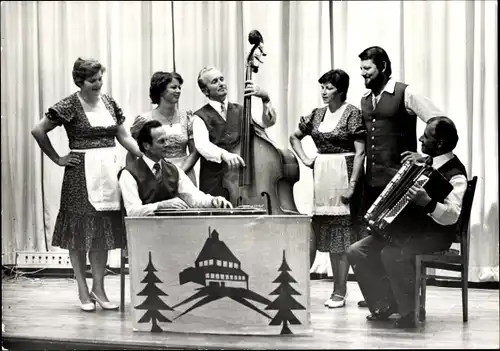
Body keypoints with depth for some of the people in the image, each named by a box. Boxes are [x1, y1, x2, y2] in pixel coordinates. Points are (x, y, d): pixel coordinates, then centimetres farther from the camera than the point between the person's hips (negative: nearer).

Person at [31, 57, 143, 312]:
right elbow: (38, 131, -5)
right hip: (81, 174, -5)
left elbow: (124, 137, 13)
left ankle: (98, 288, 15)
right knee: (80, 232, 0)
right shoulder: (70, 105, -6)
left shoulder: (109, 102, 10)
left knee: (104, 232, 6)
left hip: (108, 171, 5)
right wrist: (58, 159, -3)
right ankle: (83, 291, 8)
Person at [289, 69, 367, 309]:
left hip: (343, 175, -6)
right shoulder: (317, 114, 11)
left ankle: (340, 292, 0)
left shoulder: (352, 113, -6)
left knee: (341, 234, -4)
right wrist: (304, 159, 10)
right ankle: (338, 290, 16)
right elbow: (294, 137, 25)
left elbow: (360, 152, -11)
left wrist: (352, 184, -16)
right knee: (328, 233, 8)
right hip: (321, 177, 6)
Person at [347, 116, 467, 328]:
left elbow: (451, 216, -29)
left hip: (433, 235, -8)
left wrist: (427, 201, -44)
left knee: (392, 254, -35)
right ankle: (385, 304, 5)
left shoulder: (455, 174, -15)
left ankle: (409, 311, -18)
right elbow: (401, 193, 28)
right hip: (404, 228, 9)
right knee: (356, 252, -6)